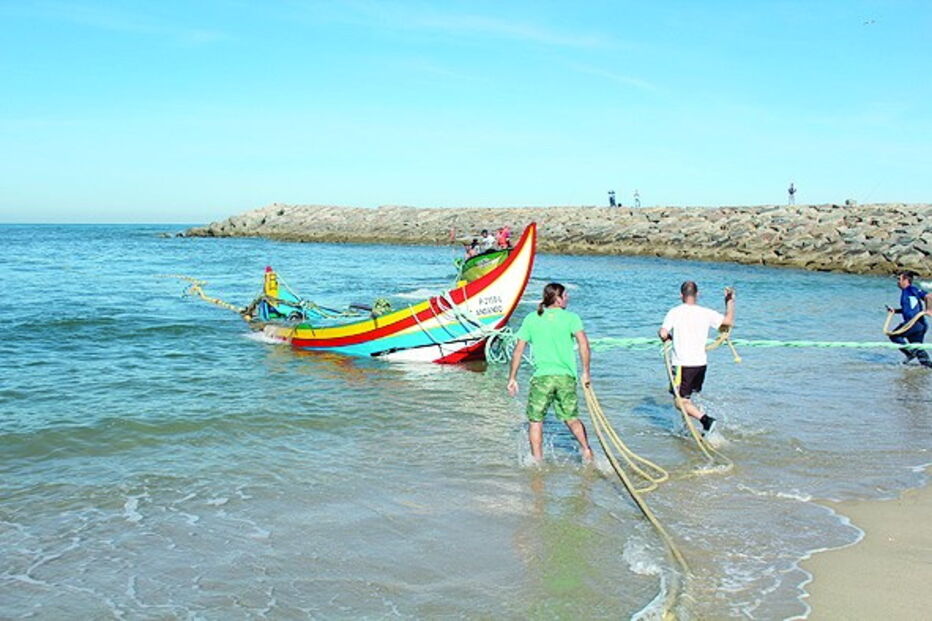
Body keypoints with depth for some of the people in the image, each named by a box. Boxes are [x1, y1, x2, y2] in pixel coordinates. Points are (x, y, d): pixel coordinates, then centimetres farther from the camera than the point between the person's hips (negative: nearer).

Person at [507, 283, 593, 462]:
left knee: (535, 420, 9)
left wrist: (512, 378, 11)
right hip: (566, 377, 1)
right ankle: (586, 450, 8)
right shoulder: (571, 318, 2)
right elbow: (584, 343, -12)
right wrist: (586, 372, -6)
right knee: (571, 418, 18)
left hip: (541, 377, 0)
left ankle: (537, 461, 7)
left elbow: (518, 350, 6)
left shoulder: (531, 319, 7)